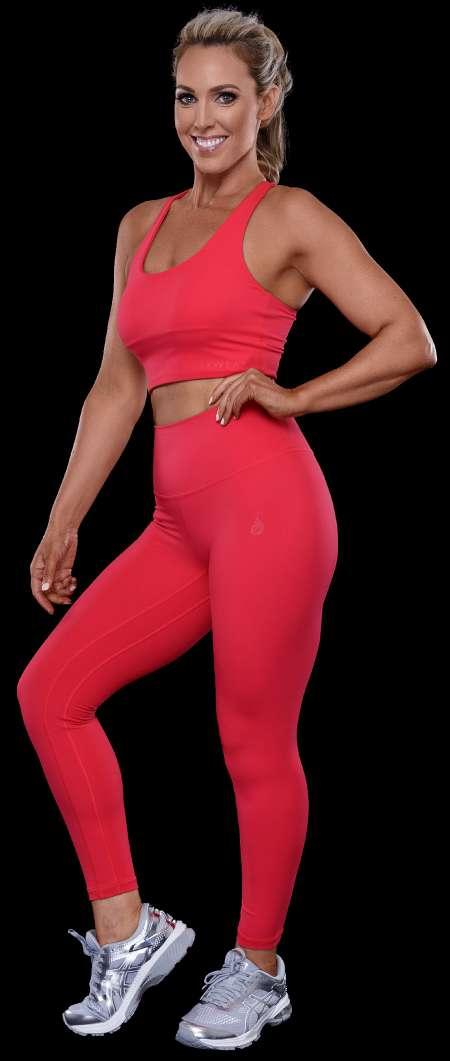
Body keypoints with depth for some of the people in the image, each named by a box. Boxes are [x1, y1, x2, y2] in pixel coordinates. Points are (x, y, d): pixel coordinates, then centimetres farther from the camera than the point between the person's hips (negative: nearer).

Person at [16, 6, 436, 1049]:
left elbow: (411, 340, -5)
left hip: (266, 501, -7)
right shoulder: (143, 226, 17)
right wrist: (63, 524, 17)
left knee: (256, 743, 1)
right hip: (182, 520, 7)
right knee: (50, 689, 1)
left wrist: (290, 396, -10)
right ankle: (128, 931, 12)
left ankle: (256, 970, 19)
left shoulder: (290, 219, -1)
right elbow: (118, 386, 19)